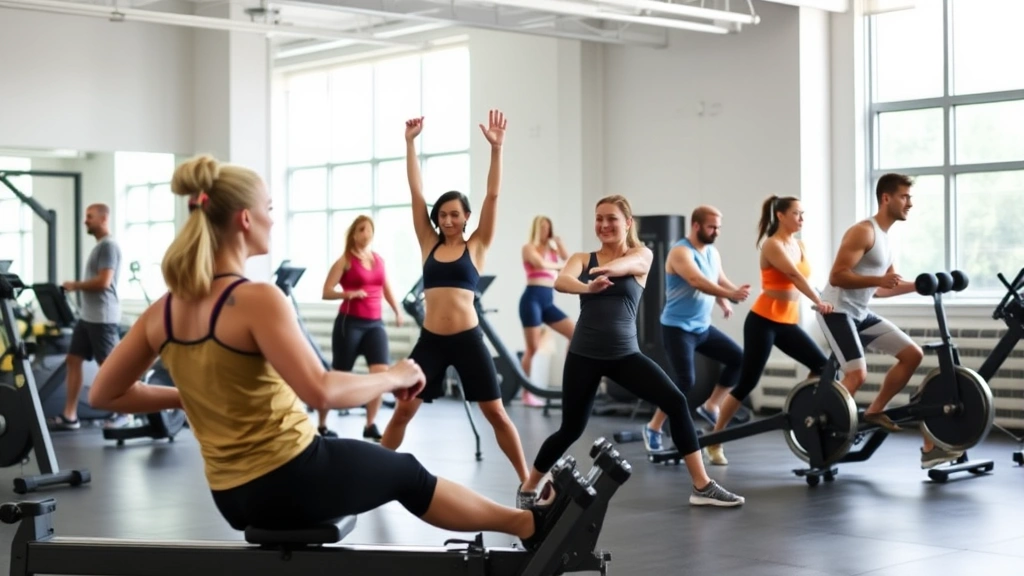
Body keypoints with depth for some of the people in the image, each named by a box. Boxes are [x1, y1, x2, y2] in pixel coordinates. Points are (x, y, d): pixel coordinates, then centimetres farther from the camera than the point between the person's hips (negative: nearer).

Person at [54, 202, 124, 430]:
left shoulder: (108, 245, -13)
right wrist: (78, 286, 13)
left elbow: (104, 282, -22)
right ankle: (70, 416, 8)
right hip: (87, 315, 10)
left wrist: (75, 285, -11)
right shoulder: (99, 246, 18)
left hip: (103, 317, -10)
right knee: (73, 360, 7)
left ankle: (123, 412, 8)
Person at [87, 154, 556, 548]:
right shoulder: (257, 300, -22)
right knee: (407, 474, 18)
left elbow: (104, 394, 8)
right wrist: (394, 377, -15)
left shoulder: (162, 312, 1)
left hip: (234, 497, 6)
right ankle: (530, 524, 38)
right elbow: (321, 392, -31)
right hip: (292, 479, -5)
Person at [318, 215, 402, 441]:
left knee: (382, 372, -9)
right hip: (349, 323, -5)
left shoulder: (378, 259, 12)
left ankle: (370, 425, 1)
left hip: (374, 323, 5)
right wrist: (349, 294, -26)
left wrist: (397, 311, 12)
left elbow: (386, 289, 24)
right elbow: (327, 292, -10)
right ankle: (322, 424, 18)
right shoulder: (345, 260, -4)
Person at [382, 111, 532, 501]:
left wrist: (496, 149, -13)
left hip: (468, 339, -2)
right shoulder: (429, 245, 8)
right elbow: (415, 191, 5)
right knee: (402, 411, 2)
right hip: (430, 340, 2)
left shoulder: (476, 246, 3)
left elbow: (492, 195, -5)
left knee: (496, 414, 2)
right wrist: (410, 143, 2)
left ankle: (528, 481, 11)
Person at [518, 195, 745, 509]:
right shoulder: (581, 259, 5)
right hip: (584, 354, 0)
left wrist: (605, 268, -48)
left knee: (676, 402, -15)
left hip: (625, 353, 0)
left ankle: (702, 486, -7)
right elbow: (560, 282, -18)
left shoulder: (642, 255, 3)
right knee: (570, 430, 4)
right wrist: (588, 286, -42)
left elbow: (624, 265, -23)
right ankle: (528, 489, 27)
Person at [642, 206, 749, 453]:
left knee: (738, 358, 4)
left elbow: (720, 281, 16)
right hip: (677, 327, -8)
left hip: (703, 326, 8)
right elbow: (698, 281, -32)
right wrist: (731, 294, -43)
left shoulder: (713, 253, 8)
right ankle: (653, 428, -2)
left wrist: (724, 303, -7)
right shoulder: (680, 252, -18)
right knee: (687, 380, -16)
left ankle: (710, 406, 18)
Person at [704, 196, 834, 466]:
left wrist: (817, 301, -8)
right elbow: (794, 275, -24)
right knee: (747, 383, -5)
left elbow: (802, 278, 6)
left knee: (822, 366, -5)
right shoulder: (772, 245, -11)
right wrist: (818, 301, -33)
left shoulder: (800, 246, 13)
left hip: (788, 323, 8)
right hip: (763, 321, -8)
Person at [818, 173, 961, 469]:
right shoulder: (863, 231, -15)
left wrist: (916, 285, 10)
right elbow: (836, 276, -23)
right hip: (837, 310, -9)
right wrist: (879, 279, -29)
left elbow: (877, 290, 19)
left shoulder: (884, 238, 15)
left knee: (913, 354, 8)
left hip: (861, 313, 10)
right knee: (857, 375, -21)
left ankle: (874, 411, 16)